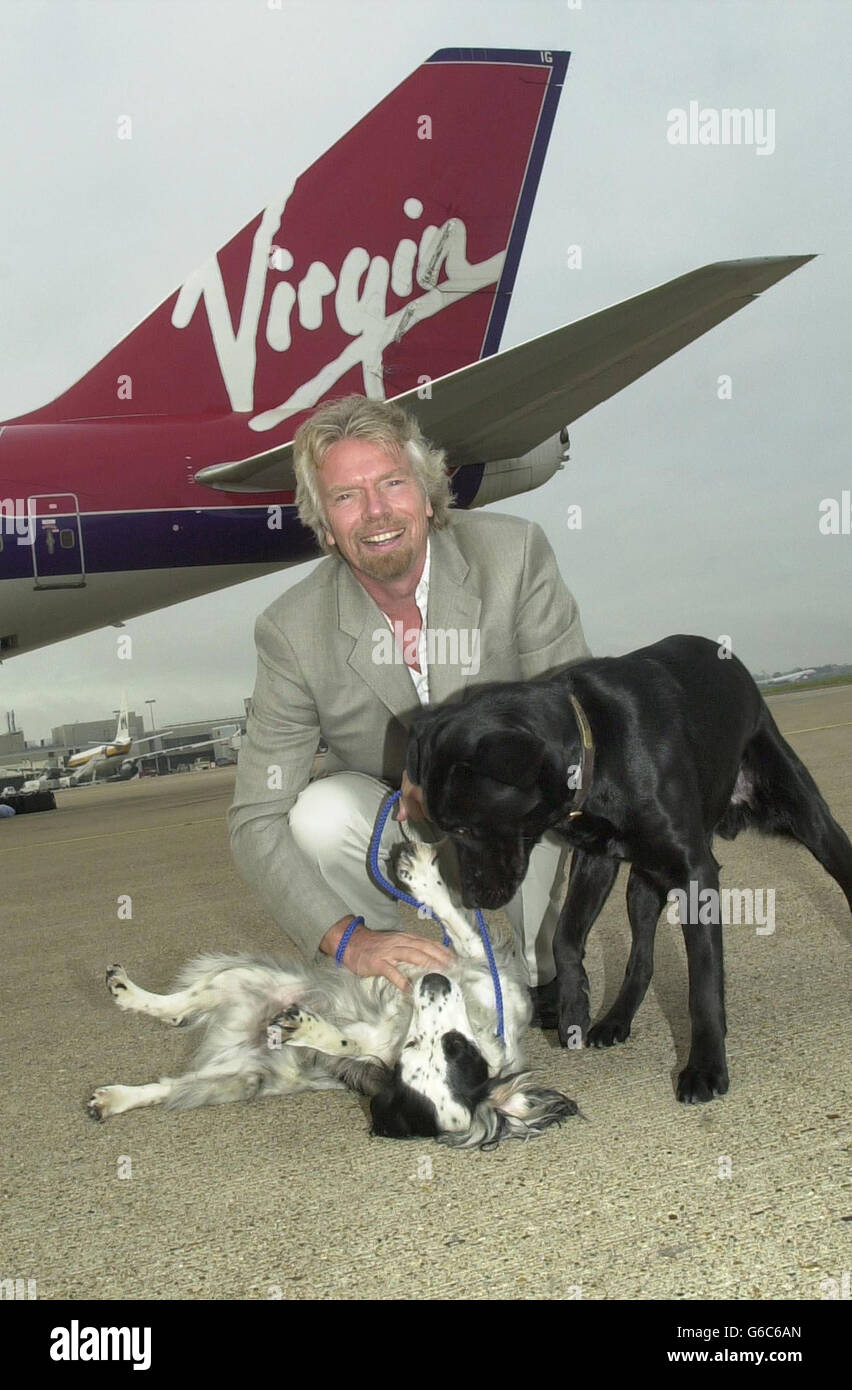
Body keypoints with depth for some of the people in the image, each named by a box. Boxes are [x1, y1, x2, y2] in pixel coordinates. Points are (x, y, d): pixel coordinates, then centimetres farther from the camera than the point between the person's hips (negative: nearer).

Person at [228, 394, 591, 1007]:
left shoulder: (515, 552, -22)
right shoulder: (292, 631, -21)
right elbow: (257, 822, -23)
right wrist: (349, 939, -38)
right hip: (388, 821, 1)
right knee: (321, 814, -30)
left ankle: (545, 969, -5)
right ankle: (388, 985, -4)